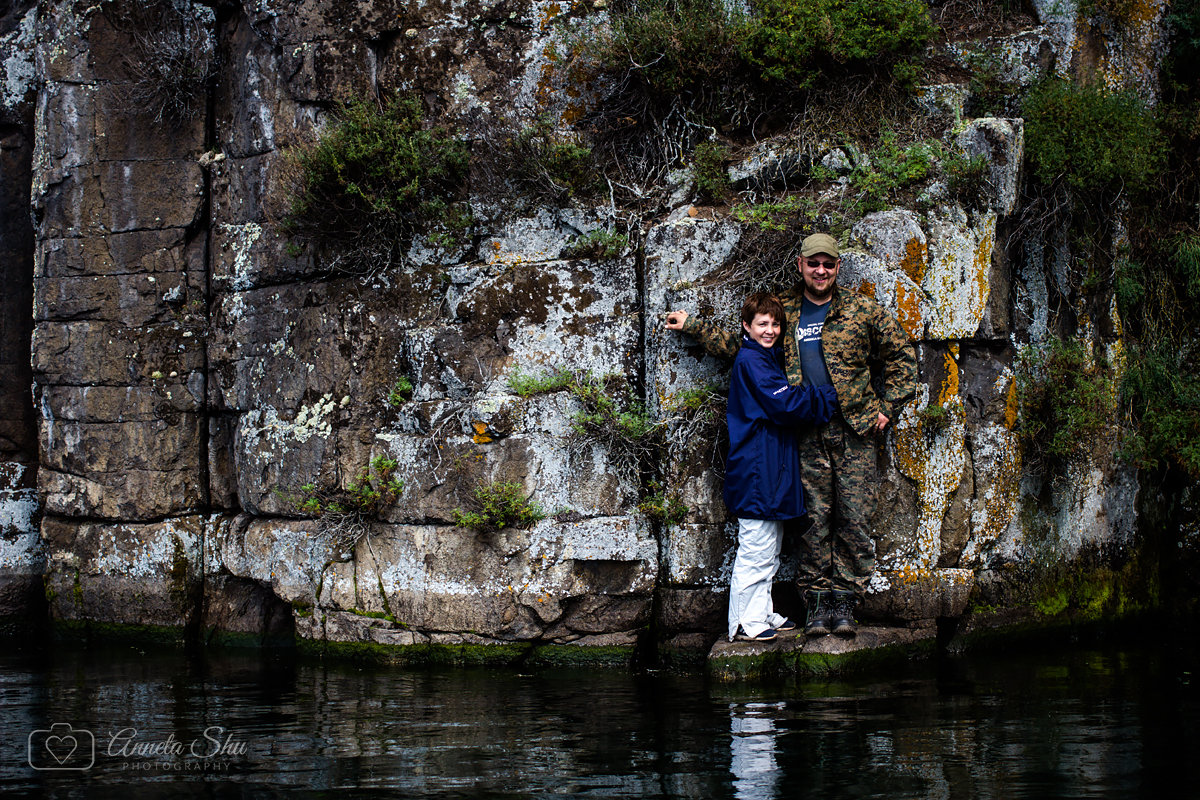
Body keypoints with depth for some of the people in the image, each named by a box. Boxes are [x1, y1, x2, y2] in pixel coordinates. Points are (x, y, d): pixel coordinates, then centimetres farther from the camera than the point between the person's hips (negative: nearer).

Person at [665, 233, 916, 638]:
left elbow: (900, 357, 9)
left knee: (854, 520, -3)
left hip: (855, 431, -1)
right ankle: (816, 603, 7)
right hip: (809, 436, 1)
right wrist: (693, 326, 18)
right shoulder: (783, 312, 9)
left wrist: (888, 408, 3)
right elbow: (741, 347, 21)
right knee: (814, 521, 0)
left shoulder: (861, 311, 3)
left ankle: (844, 603, 4)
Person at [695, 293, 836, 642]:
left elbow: (784, 400, 16)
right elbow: (786, 403, -21)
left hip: (772, 465, 11)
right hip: (756, 467, -11)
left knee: (770, 547, 16)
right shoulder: (751, 359, -14)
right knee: (755, 547, -5)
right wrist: (831, 395, -12)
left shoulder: (769, 357, 18)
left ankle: (763, 613, 24)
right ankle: (744, 622, 1)